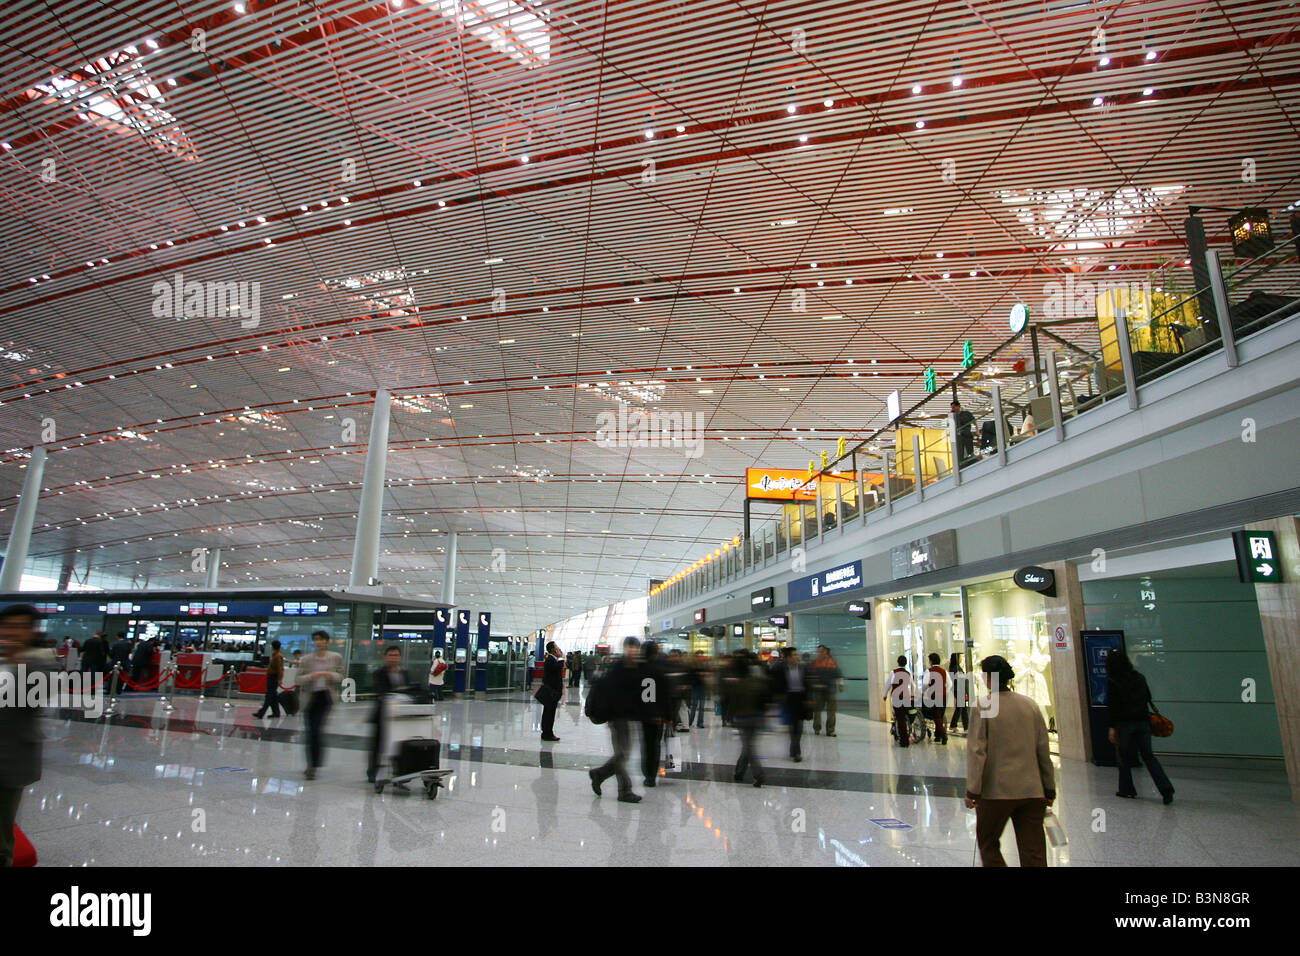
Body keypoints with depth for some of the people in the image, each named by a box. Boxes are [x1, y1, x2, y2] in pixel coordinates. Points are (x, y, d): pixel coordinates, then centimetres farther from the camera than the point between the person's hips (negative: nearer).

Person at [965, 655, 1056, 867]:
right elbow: (1043, 750, 6)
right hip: (1032, 791, 4)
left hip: (996, 790, -4)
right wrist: (1049, 788, 14)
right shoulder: (1031, 704, 2)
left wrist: (972, 790, -8)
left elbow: (977, 751, -13)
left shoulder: (983, 706, -12)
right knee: (1034, 854, 10)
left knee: (988, 844, 15)